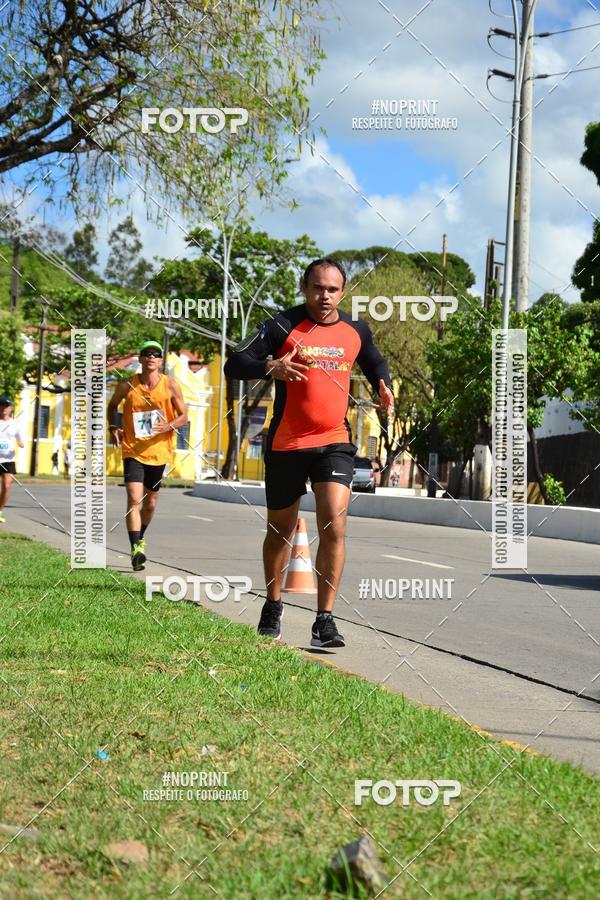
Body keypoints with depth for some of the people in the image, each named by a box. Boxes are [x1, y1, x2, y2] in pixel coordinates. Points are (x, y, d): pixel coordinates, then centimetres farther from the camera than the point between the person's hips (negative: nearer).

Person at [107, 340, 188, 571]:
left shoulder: (170, 386, -5)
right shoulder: (127, 386, -5)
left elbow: (184, 416, 0)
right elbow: (112, 406, 15)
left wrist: (169, 426, -21)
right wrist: (113, 428, -2)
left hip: (158, 452, 2)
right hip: (133, 451, -2)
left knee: (150, 503, 17)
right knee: (134, 500, -18)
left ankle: (140, 538, 43)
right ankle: (135, 550, -22)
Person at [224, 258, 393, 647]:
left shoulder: (356, 331, 5)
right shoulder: (284, 325, -7)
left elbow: (376, 364, 24)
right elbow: (235, 364, -10)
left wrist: (383, 387, 2)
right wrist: (270, 367, -29)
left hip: (335, 442, 1)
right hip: (286, 444, -1)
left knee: (335, 528, -15)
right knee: (281, 530, 13)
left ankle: (325, 621, -9)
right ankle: (273, 606, 36)